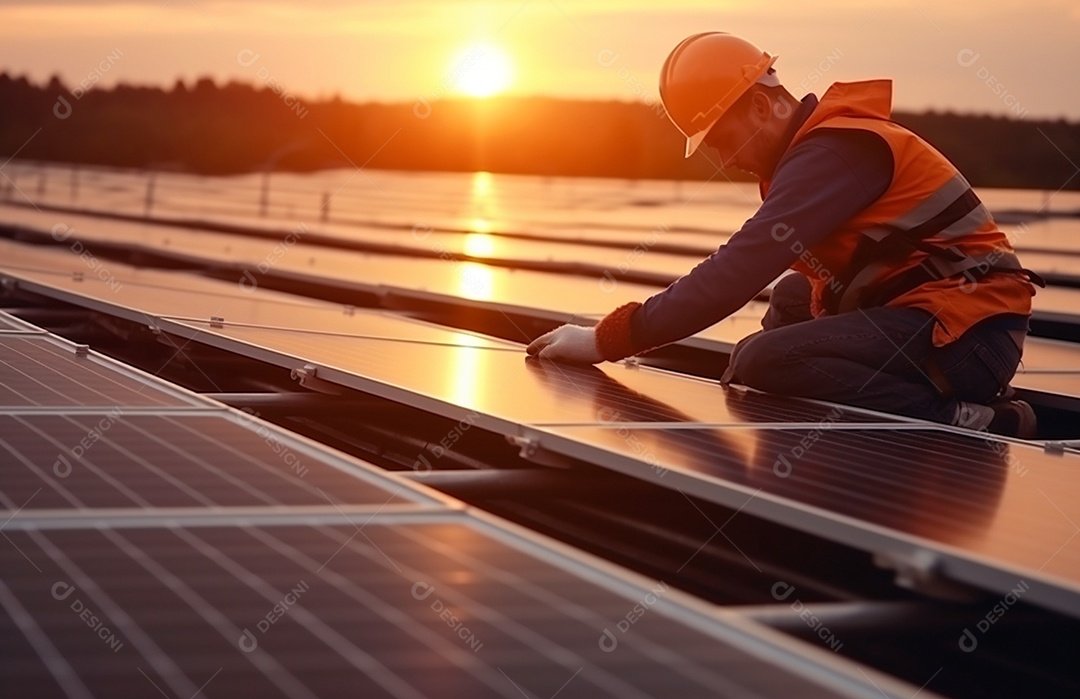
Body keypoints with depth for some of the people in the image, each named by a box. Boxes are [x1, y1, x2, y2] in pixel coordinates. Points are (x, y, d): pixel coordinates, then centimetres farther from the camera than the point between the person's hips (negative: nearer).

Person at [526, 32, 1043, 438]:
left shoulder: (835, 149, -15)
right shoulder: (812, 148, 17)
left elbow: (742, 267, -24)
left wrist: (607, 341, -23)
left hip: (963, 333, -11)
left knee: (765, 364, -23)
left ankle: (970, 425, -22)